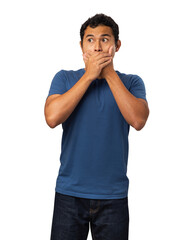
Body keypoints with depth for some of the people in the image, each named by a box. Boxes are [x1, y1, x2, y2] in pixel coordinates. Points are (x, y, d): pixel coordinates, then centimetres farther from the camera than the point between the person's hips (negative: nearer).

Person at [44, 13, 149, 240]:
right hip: (69, 193, 0)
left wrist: (109, 73, -12)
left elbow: (138, 120, -16)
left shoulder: (131, 82, 2)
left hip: (113, 195, 0)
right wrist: (89, 75, -12)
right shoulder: (65, 78, 3)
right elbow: (52, 118, -14)